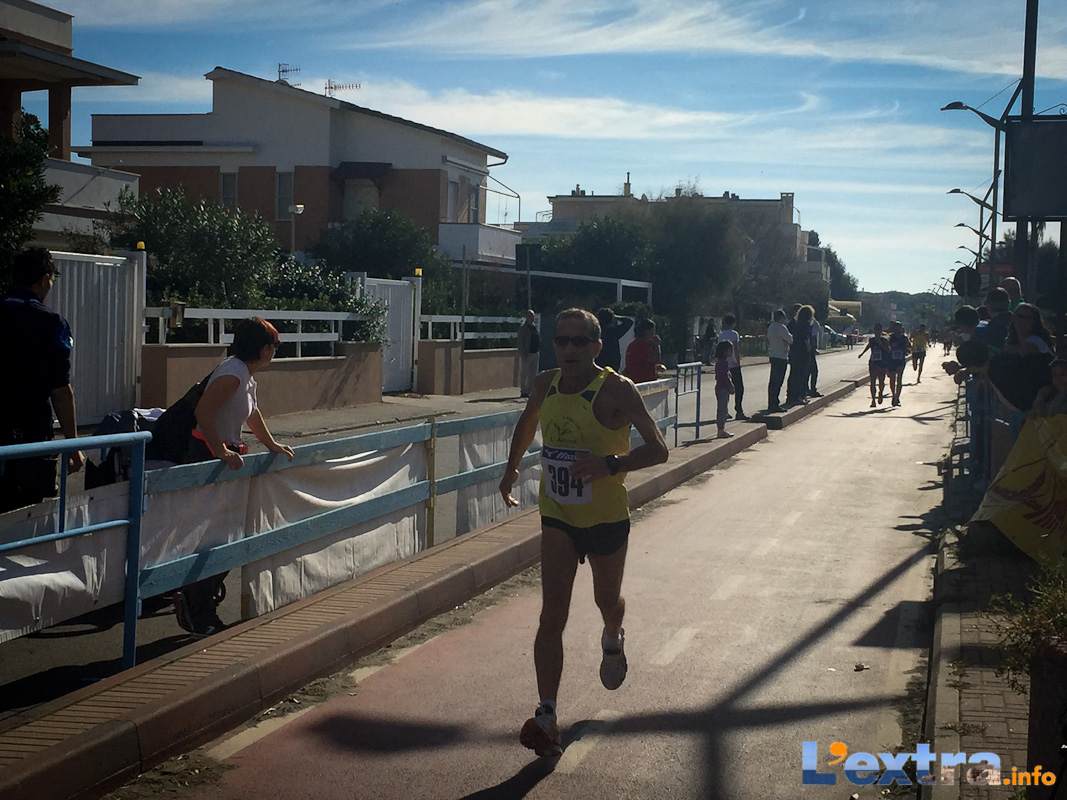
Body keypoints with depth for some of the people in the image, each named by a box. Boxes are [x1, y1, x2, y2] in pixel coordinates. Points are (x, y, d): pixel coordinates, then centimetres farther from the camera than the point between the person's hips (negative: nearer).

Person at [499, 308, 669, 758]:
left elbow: (658, 449, -23)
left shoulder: (616, 390, -19)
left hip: (607, 518, -2)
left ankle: (612, 640, 57)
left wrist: (610, 465, -36)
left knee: (607, 600, 20)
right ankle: (546, 716, -9)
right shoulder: (545, 385, -3)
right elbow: (528, 422, 21)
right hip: (557, 517, 2)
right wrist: (512, 467, 24)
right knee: (553, 615, -9)